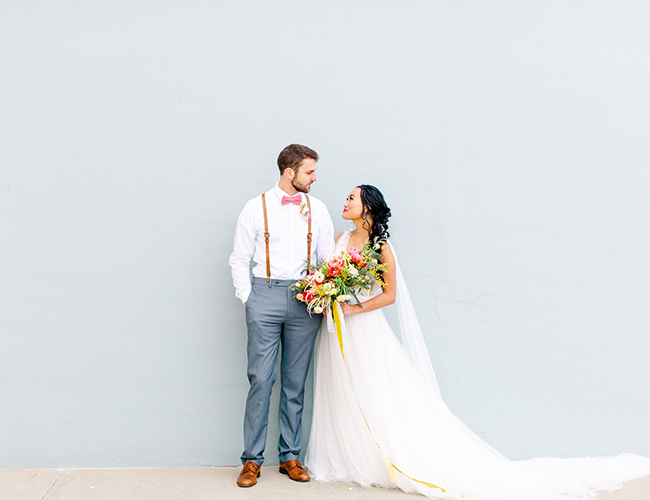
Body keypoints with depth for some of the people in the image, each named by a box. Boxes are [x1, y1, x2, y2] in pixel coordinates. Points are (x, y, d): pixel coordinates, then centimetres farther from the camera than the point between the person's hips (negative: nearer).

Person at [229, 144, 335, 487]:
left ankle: (290, 456, 16)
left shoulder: (317, 209, 12)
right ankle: (252, 459, 6)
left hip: (306, 299, 2)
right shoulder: (256, 208, 6)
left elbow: (329, 259, 13)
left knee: (296, 382, 6)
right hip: (265, 295, -2)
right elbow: (239, 260, 7)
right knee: (261, 379, -5)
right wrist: (247, 299, -1)